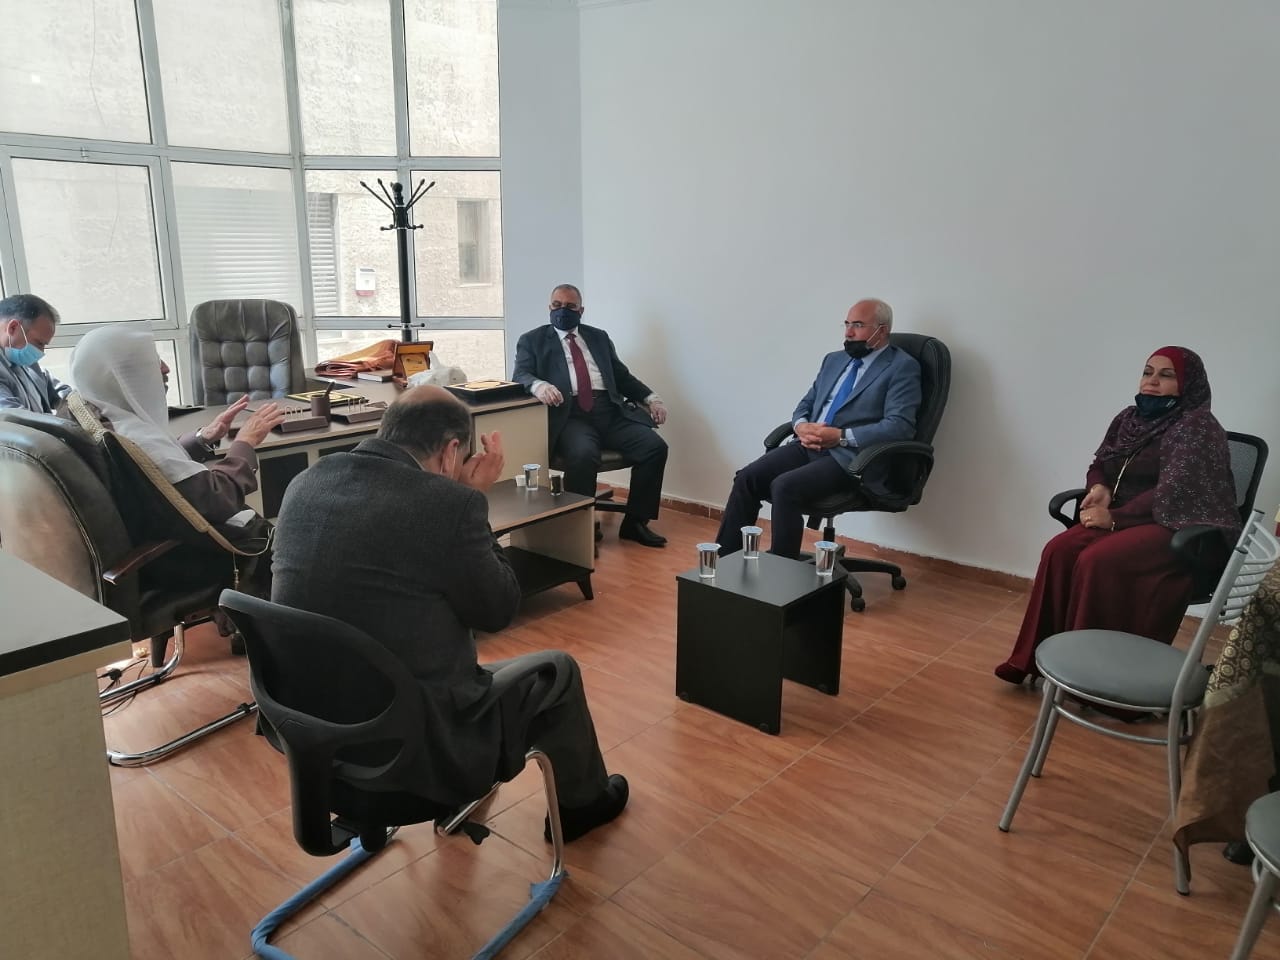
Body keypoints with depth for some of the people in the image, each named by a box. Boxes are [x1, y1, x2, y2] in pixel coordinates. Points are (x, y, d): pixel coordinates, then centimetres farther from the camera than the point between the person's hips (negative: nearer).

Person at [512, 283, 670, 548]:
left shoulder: (598, 337, 24)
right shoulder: (533, 340, 13)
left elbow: (622, 376, 22)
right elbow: (520, 375, -2)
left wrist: (651, 397, 6)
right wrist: (539, 385, -26)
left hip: (609, 411, 4)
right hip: (570, 415, -4)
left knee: (655, 447, -17)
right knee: (583, 454, -36)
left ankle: (635, 522, -3)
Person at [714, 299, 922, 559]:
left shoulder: (902, 367, -2)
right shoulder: (834, 360, 20)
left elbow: (900, 426, -14)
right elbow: (805, 404, 22)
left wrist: (841, 436, -19)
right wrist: (801, 426, -3)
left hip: (851, 456, -7)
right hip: (810, 446, 7)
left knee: (785, 486, -29)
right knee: (746, 478, -14)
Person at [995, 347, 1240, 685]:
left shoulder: (1197, 428, -12)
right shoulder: (1130, 418, 12)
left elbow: (1171, 495, -21)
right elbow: (1098, 465, 19)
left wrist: (1115, 517, -19)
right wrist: (1099, 488, -4)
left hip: (1184, 530, -7)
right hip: (1128, 519, 7)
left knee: (1098, 562, -31)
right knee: (1060, 551, -18)